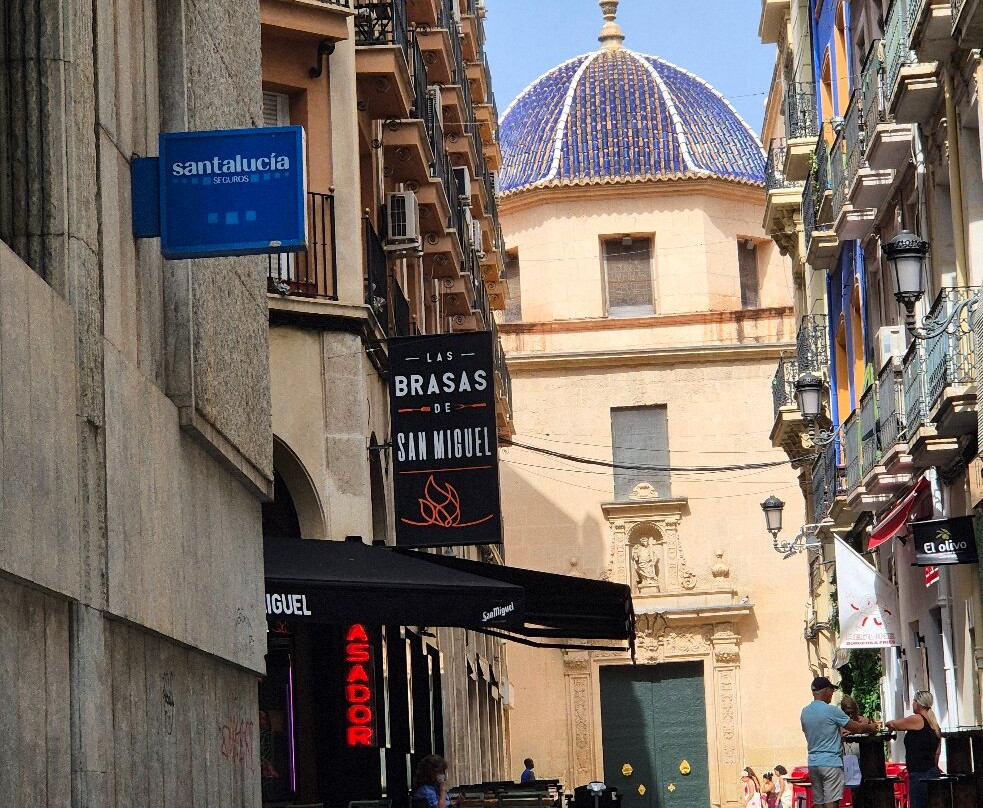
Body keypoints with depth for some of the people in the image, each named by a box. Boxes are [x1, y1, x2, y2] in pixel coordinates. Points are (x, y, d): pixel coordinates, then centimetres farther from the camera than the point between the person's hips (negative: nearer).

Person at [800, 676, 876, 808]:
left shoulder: (804, 712, 9)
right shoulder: (832, 711, -10)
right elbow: (857, 728, -4)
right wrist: (871, 727, 15)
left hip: (813, 763, 6)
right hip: (831, 763, -6)